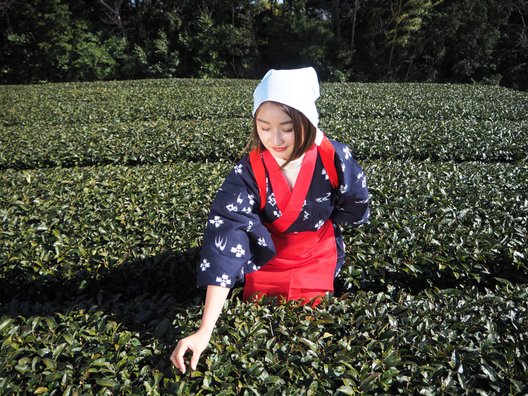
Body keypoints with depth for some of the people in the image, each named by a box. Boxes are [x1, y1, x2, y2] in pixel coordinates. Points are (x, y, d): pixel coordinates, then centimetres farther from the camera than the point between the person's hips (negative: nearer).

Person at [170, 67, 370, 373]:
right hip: (265, 264, 0)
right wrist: (205, 331, -43)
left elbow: (355, 211, -5)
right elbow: (225, 238, -38)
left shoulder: (335, 159, -26)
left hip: (317, 264, 1)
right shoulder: (248, 174, -29)